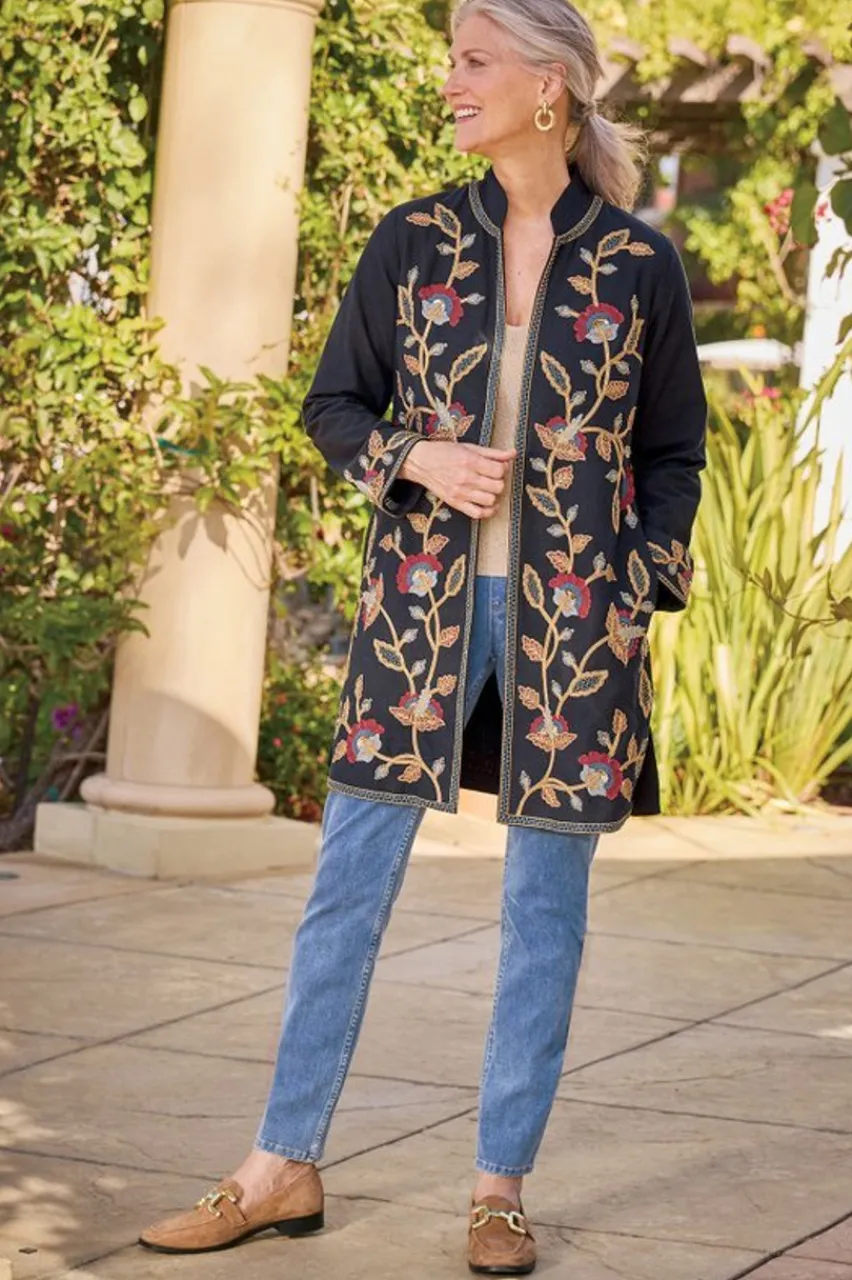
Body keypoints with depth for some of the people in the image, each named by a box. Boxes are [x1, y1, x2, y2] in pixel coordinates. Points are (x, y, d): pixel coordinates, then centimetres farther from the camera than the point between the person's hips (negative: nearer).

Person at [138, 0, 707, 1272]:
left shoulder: (639, 265, -1)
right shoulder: (414, 243, 3)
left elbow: (675, 454, 7)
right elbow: (333, 406, 9)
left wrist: (641, 592, -1)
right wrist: (418, 461, -9)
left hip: (573, 616, -1)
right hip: (422, 603, 2)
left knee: (544, 902, 5)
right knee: (348, 882, 3)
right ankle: (284, 1165, 13)